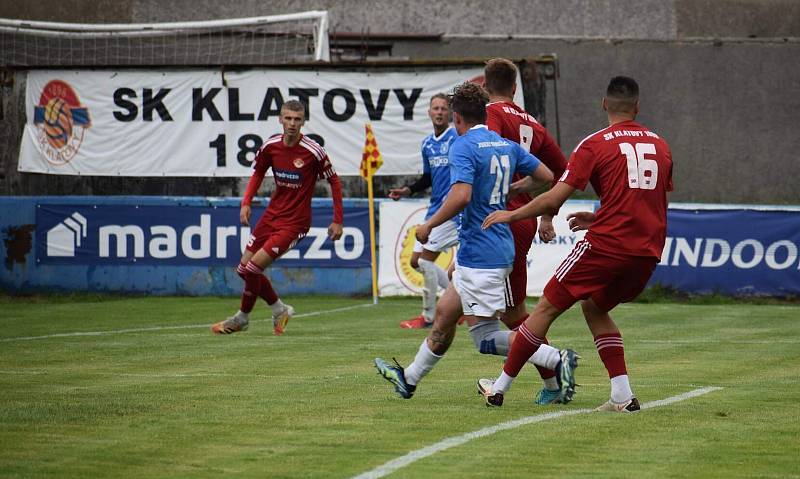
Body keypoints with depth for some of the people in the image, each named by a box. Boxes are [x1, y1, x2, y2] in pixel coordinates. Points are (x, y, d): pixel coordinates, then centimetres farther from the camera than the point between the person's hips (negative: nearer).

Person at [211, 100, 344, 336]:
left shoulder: (313, 151, -17)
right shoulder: (270, 146, -4)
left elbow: (334, 181, -6)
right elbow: (258, 172, 14)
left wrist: (337, 221, -6)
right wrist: (246, 203, 0)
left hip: (294, 222, -6)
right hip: (272, 215, 6)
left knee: (254, 267, -14)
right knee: (244, 268, 6)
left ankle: (243, 317, 9)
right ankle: (279, 309, 24)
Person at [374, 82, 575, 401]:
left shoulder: (464, 146, -13)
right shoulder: (507, 146, 10)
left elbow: (461, 195, -27)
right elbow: (548, 177, 14)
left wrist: (428, 226, -14)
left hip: (479, 253, -9)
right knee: (444, 313, 21)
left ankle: (556, 362, -16)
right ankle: (409, 378, 33)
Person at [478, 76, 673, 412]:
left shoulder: (594, 145, -3)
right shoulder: (659, 145, 13)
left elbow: (555, 198, -7)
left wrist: (511, 215, 7)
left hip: (607, 245, -6)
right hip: (648, 251, 6)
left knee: (547, 308, 6)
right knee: (594, 307, 24)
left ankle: (500, 388, 12)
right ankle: (623, 396, 11)